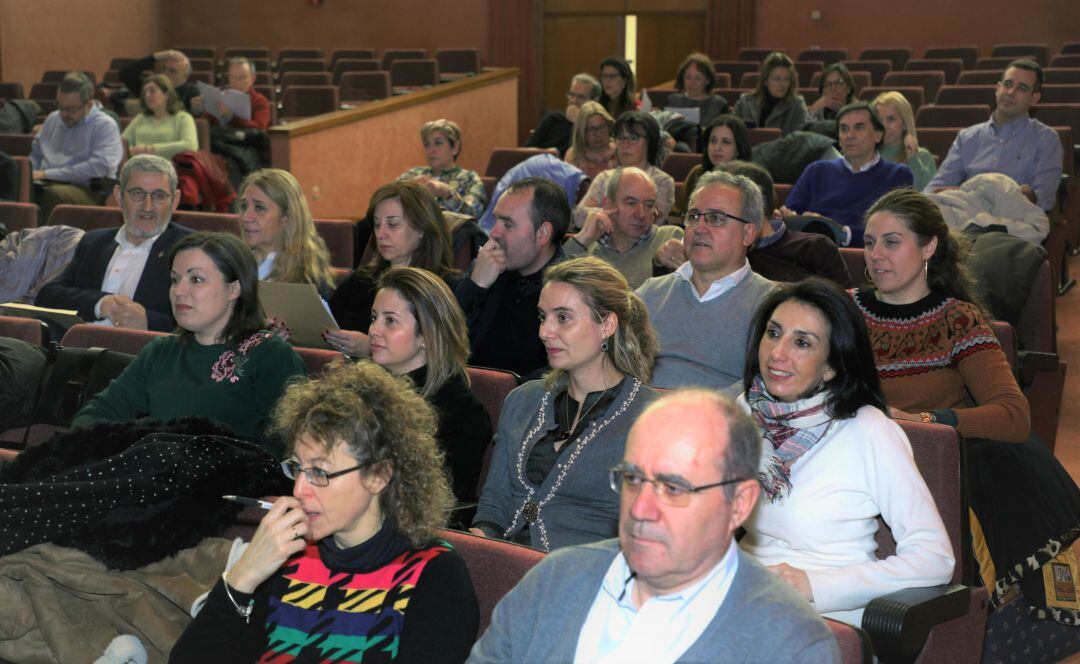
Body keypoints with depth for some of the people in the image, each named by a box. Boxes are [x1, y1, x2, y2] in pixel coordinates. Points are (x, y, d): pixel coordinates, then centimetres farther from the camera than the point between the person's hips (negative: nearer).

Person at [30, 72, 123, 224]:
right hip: (45, 186, 5)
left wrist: (47, 174, -14)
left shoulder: (105, 126, -2)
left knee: (55, 193, -39)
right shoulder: (53, 119, 21)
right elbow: (35, 153, 31)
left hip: (87, 191, -5)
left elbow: (100, 166, -16)